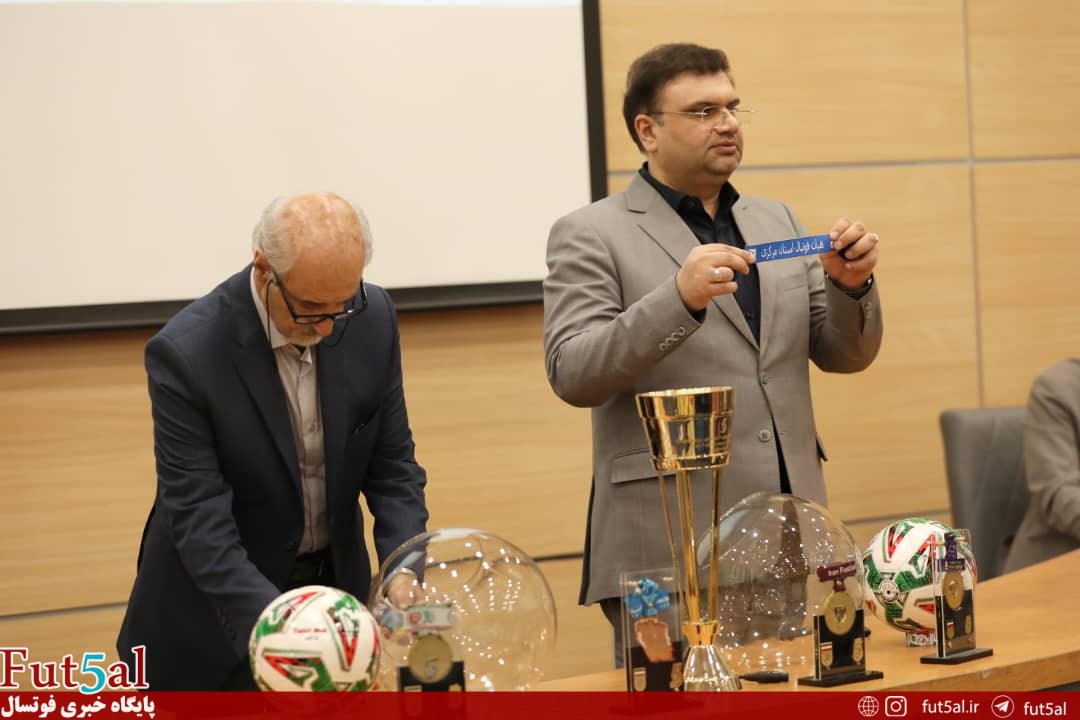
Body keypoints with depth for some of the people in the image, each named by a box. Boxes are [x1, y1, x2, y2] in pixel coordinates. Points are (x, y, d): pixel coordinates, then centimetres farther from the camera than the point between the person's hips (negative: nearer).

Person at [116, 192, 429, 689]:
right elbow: (199, 517, -26)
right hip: (220, 608, -4)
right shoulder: (186, 353, -25)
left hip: (333, 581, 4)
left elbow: (392, 463, -3)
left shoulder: (373, 318, -11)